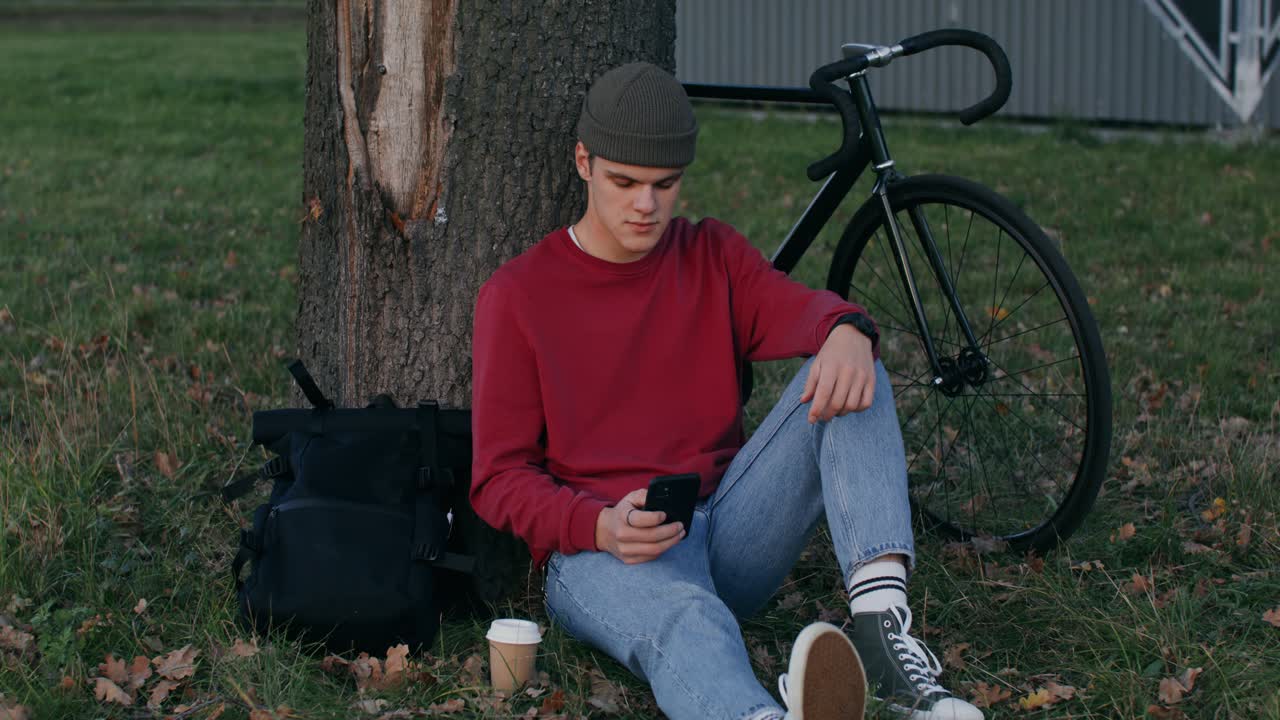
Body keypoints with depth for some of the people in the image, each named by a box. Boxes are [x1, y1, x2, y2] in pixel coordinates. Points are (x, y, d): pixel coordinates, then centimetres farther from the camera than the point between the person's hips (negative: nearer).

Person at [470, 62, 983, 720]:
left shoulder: (714, 256, 15)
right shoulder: (517, 295, 4)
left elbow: (795, 310, -7)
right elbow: (499, 479, -1)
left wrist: (847, 331, -34)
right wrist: (602, 526, -22)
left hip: (728, 529, 5)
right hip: (599, 546, -4)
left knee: (849, 373, -17)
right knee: (686, 621, -40)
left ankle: (880, 617, -37)